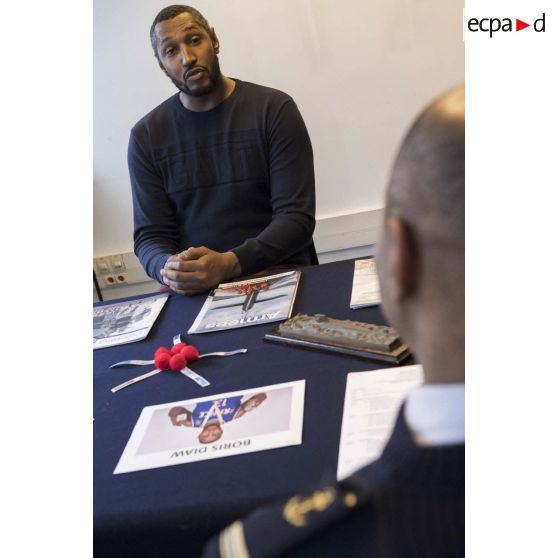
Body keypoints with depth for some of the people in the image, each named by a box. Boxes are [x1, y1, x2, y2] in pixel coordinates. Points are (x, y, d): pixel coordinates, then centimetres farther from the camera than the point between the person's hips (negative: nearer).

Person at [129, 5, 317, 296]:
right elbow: (150, 236, 5)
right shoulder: (146, 137, 7)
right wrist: (168, 268, -19)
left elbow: (297, 217, -7)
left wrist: (229, 264, -22)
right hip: (196, 291, 3)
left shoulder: (275, 109, -1)